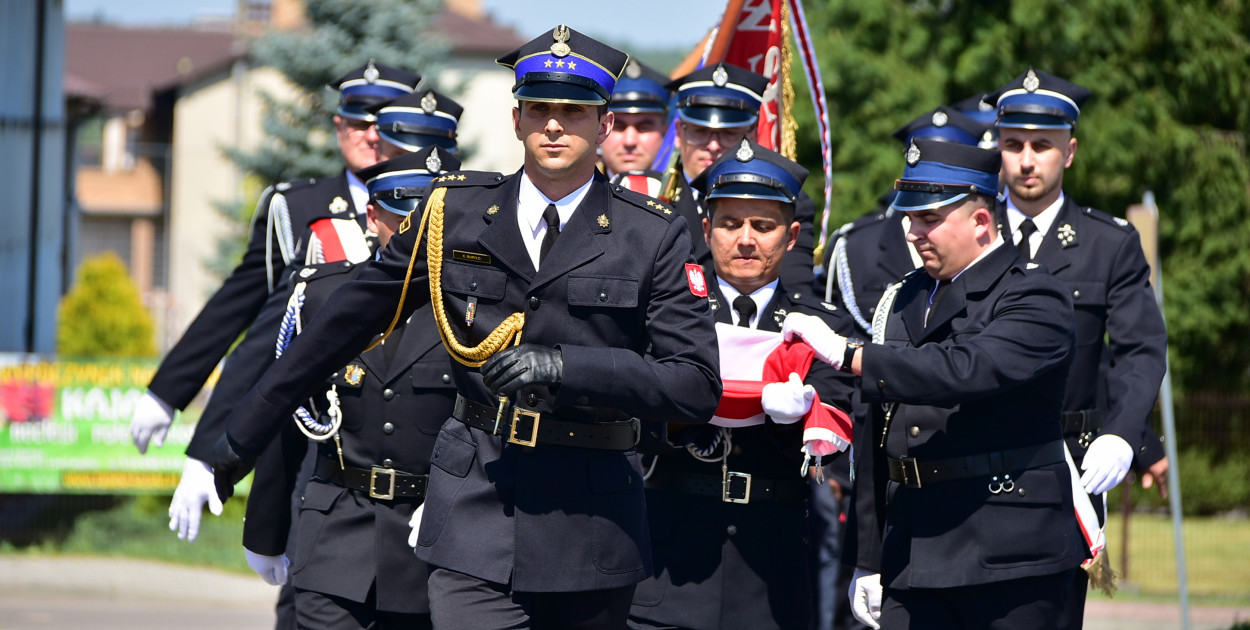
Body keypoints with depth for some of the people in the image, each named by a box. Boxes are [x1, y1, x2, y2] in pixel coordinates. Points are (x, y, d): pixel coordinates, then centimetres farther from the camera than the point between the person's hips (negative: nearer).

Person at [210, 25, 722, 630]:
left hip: (593, 522, 0)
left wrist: (563, 366, -18)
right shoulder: (454, 213, 6)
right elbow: (347, 321, 16)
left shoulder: (653, 235, 1)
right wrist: (244, 433, 20)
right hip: (474, 513, 0)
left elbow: (697, 386, -6)